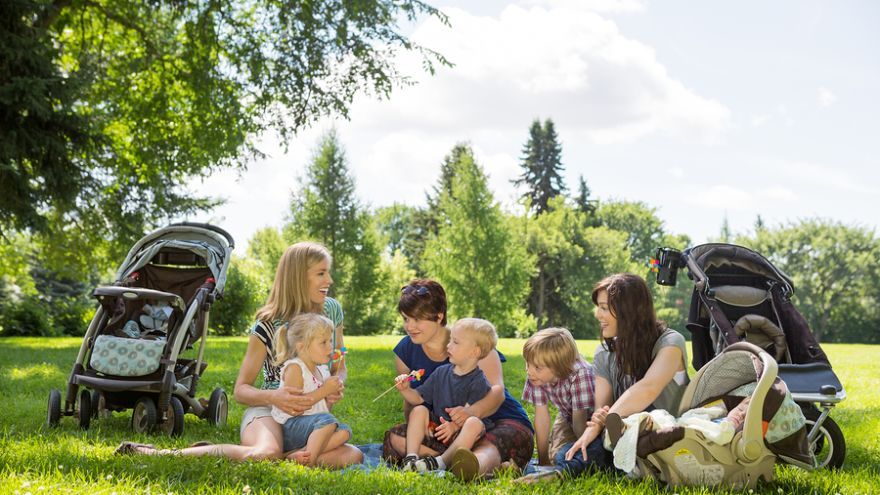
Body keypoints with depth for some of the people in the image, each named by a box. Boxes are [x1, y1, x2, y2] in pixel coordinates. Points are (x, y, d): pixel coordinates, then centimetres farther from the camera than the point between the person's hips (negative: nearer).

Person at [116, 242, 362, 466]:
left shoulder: (332, 310, 3)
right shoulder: (267, 327, -8)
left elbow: (339, 367, 16)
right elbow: (240, 390, -4)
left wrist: (335, 388, -9)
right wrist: (274, 396, -26)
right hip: (267, 410, -4)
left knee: (351, 456, -29)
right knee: (266, 454, -42)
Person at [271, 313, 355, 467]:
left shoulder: (322, 370, 15)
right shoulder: (294, 368, -9)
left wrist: (331, 396, 2)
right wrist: (324, 391, -17)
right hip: (291, 427, -9)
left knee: (344, 431, -16)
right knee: (327, 420, -32)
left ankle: (296, 455, -26)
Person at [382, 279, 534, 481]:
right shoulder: (405, 351, 3)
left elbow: (497, 392, -23)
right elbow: (411, 403, 1)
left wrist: (470, 413, -45)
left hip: (499, 421, -4)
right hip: (448, 427, 4)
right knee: (395, 438, -23)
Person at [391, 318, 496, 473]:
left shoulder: (479, 382, -10)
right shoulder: (441, 373, 9)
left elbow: (469, 414, -18)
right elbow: (419, 398, 12)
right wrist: (405, 390, -6)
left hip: (461, 436, -6)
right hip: (436, 430, 6)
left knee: (475, 423, -33)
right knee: (418, 410, -10)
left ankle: (441, 461, -36)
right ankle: (411, 456, -25)